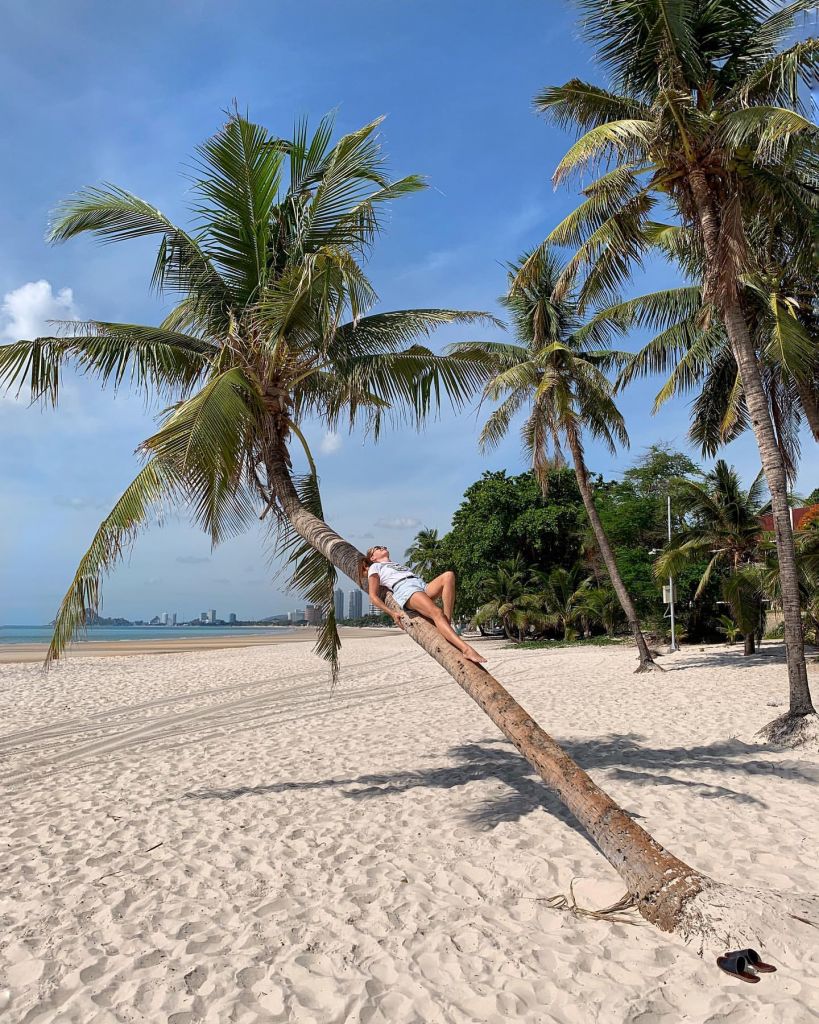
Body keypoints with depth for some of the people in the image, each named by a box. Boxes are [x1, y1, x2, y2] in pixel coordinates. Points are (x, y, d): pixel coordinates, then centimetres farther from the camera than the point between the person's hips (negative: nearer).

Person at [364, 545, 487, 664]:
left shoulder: (400, 565, 43)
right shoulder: (375, 567, 24)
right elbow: (373, 596, 11)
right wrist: (392, 613, -5)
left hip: (423, 586, 6)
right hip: (405, 590, -6)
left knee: (448, 575, -25)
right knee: (437, 613, -34)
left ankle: (448, 622, -34)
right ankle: (466, 649, -50)